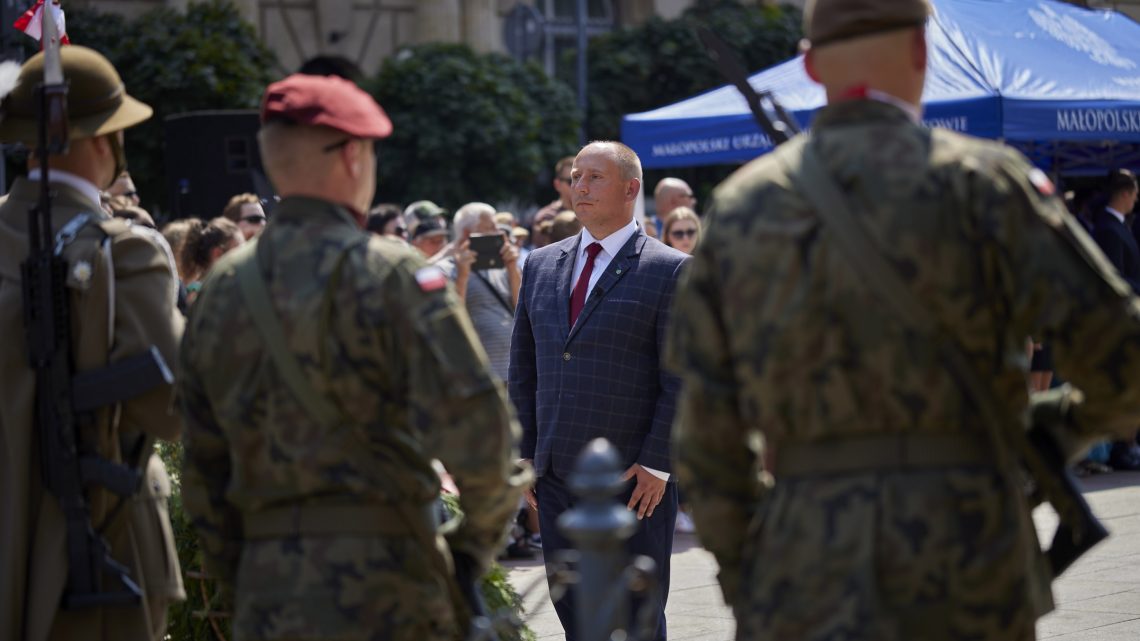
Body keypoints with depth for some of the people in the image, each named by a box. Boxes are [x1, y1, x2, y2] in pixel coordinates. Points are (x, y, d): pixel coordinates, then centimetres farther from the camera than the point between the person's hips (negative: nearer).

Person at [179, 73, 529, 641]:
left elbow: (203, 467, 13)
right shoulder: (391, 274, -8)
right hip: (382, 588, -5)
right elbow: (475, 424, -17)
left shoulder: (220, 288, 10)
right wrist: (480, 534, 0)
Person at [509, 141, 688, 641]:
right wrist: (526, 456, 8)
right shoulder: (541, 265, 12)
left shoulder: (668, 271, -5)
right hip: (555, 477, 5)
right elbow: (523, 370, 15)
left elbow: (682, 380, -8)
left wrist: (656, 464, -13)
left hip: (633, 482, -5)